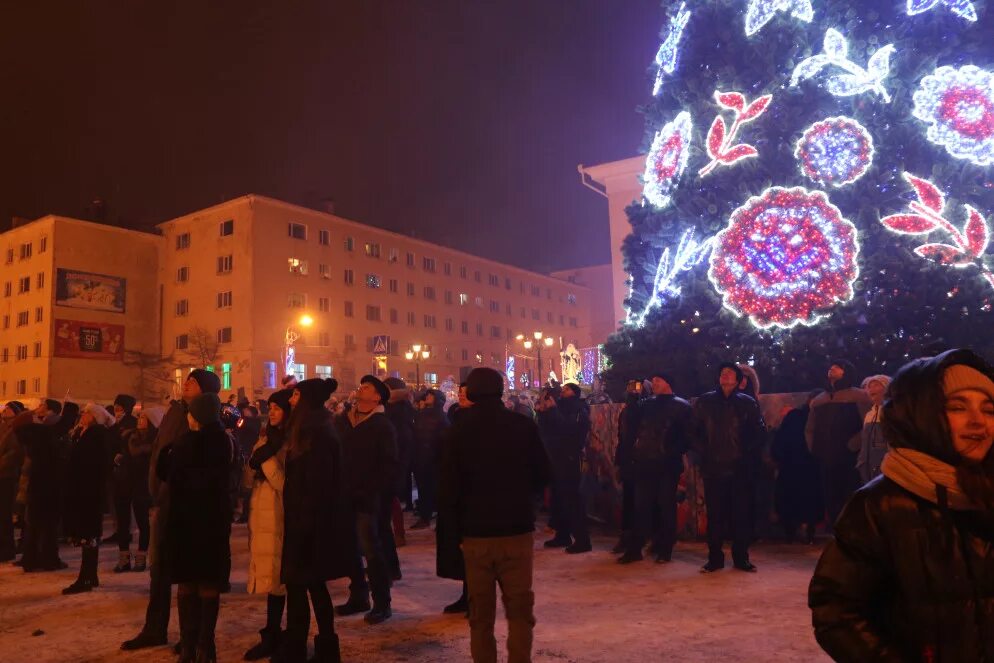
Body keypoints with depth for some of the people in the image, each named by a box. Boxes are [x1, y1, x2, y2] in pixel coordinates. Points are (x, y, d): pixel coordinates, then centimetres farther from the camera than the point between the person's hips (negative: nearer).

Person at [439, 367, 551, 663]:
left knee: (481, 613, 12)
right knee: (520, 609, 8)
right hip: (517, 529, 0)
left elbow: (448, 485, -7)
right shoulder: (523, 425, -6)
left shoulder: (460, 430, -6)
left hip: (476, 531, 1)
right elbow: (543, 474, 2)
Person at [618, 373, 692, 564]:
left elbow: (687, 434, -2)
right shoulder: (645, 404, 15)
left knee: (666, 507, 2)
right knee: (642, 506, 5)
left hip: (667, 465, -3)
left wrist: (676, 452, -14)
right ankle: (634, 548, 8)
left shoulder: (680, 406, 3)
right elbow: (630, 427, 6)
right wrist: (632, 400, -1)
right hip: (644, 463, 4)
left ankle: (665, 550, 11)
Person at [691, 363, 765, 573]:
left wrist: (747, 455, -2)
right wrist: (703, 454, 0)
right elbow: (695, 431, 10)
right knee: (714, 514, 3)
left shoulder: (748, 403, 6)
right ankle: (714, 558, 13)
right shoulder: (704, 402, 8)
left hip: (741, 469, 0)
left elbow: (758, 432, 7)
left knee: (742, 514, 4)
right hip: (713, 468, 0)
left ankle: (741, 557, 16)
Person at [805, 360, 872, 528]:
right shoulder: (818, 401, 20)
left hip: (849, 459, -5)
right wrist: (814, 449, 13)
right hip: (825, 460, 5)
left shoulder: (858, 396, 2)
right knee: (831, 501, 7)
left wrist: (853, 445, -14)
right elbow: (809, 429, 26)